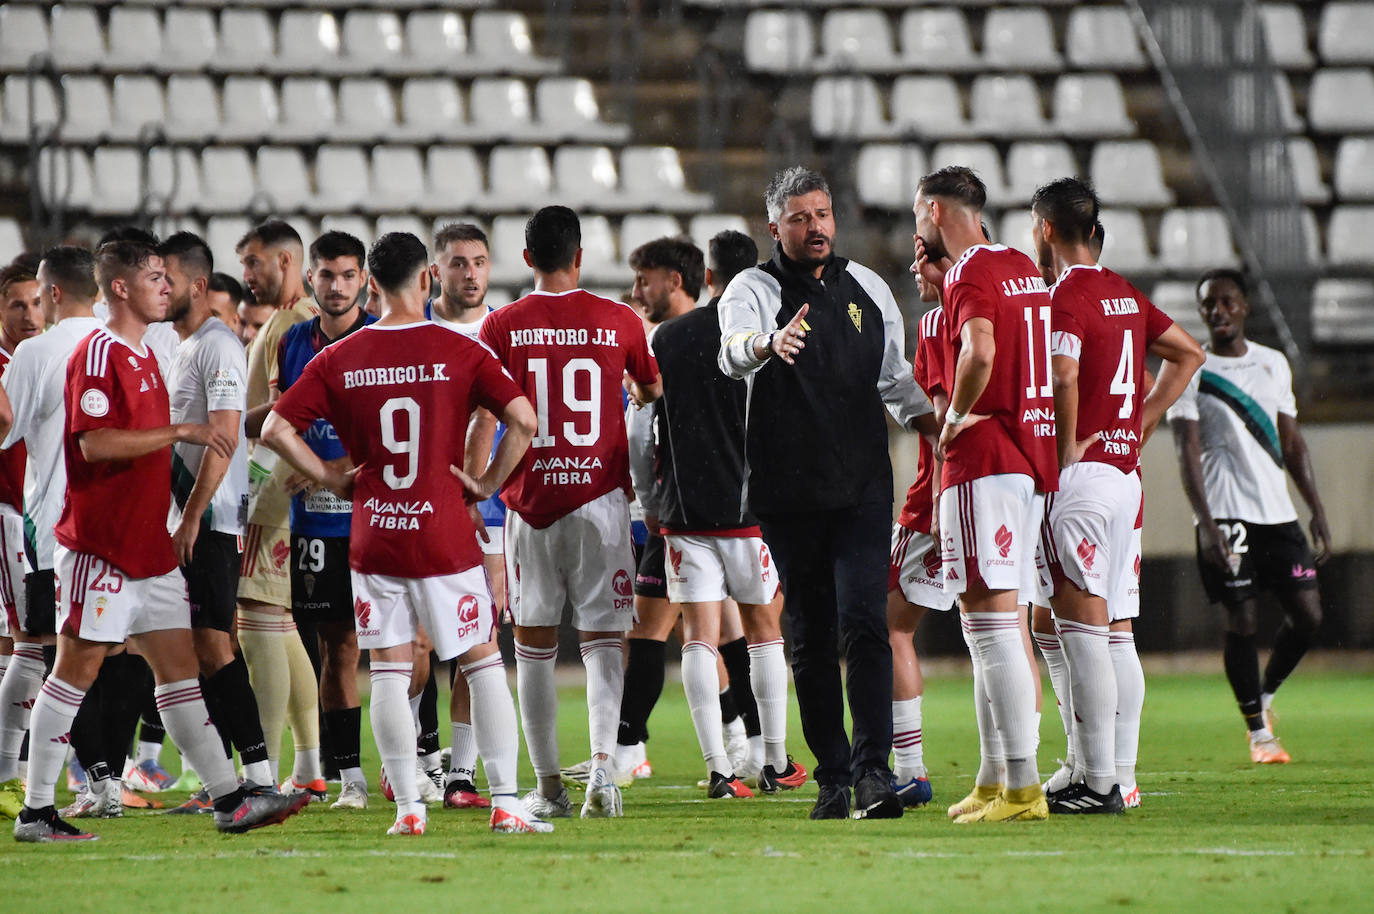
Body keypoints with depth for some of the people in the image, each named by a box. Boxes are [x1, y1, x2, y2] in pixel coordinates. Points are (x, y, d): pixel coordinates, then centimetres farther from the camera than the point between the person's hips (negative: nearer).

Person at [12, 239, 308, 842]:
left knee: (178, 666, 6)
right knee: (77, 669, -4)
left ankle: (229, 798, 5)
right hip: (98, 545, -9)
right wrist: (180, 432, -22)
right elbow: (94, 443, -23)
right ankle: (36, 811, 2)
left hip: (147, 544, 9)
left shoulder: (144, 355, 17)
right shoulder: (98, 354, -13)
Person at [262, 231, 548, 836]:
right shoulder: (459, 352, -4)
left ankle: (407, 808, 3)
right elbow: (522, 419, -12)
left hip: (372, 536, 2)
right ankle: (505, 803, 2)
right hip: (444, 535, -2)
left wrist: (330, 478, 9)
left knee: (389, 672, 7)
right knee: (483, 664, 6)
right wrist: (489, 482, 1)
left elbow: (276, 430, -1)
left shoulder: (340, 360, 1)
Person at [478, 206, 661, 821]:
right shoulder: (618, 322, 1)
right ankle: (602, 765, -19)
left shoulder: (502, 327, -1)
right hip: (600, 494, 0)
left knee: (534, 648, 9)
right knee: (602, 642, 3)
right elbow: (655, 397, 16)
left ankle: (547, 787, 7)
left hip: (528, 500, 0)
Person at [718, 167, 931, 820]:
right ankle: (833, 777, 12)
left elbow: (895, 379, 23)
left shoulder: (867, 288, 12)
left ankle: (873, 771, -18)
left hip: (862, 489, 1)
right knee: (812, 639, 5)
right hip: (787, 494, -1)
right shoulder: (754, 289, -1)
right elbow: (733, 352, -24)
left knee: (863, 625, -13)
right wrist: (767, 344, -47)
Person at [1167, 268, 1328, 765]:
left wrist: (1317, 510, 11)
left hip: (1277, 510, 4)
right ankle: (1258, 731, 4)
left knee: (1307, 612, -2)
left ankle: (1266, 695, 24)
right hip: (1225, 513, -4)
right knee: (1241, 620, -6)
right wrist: (1206, 523, -18)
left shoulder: (1273, 365, 14)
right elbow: (1188, 452, -8)